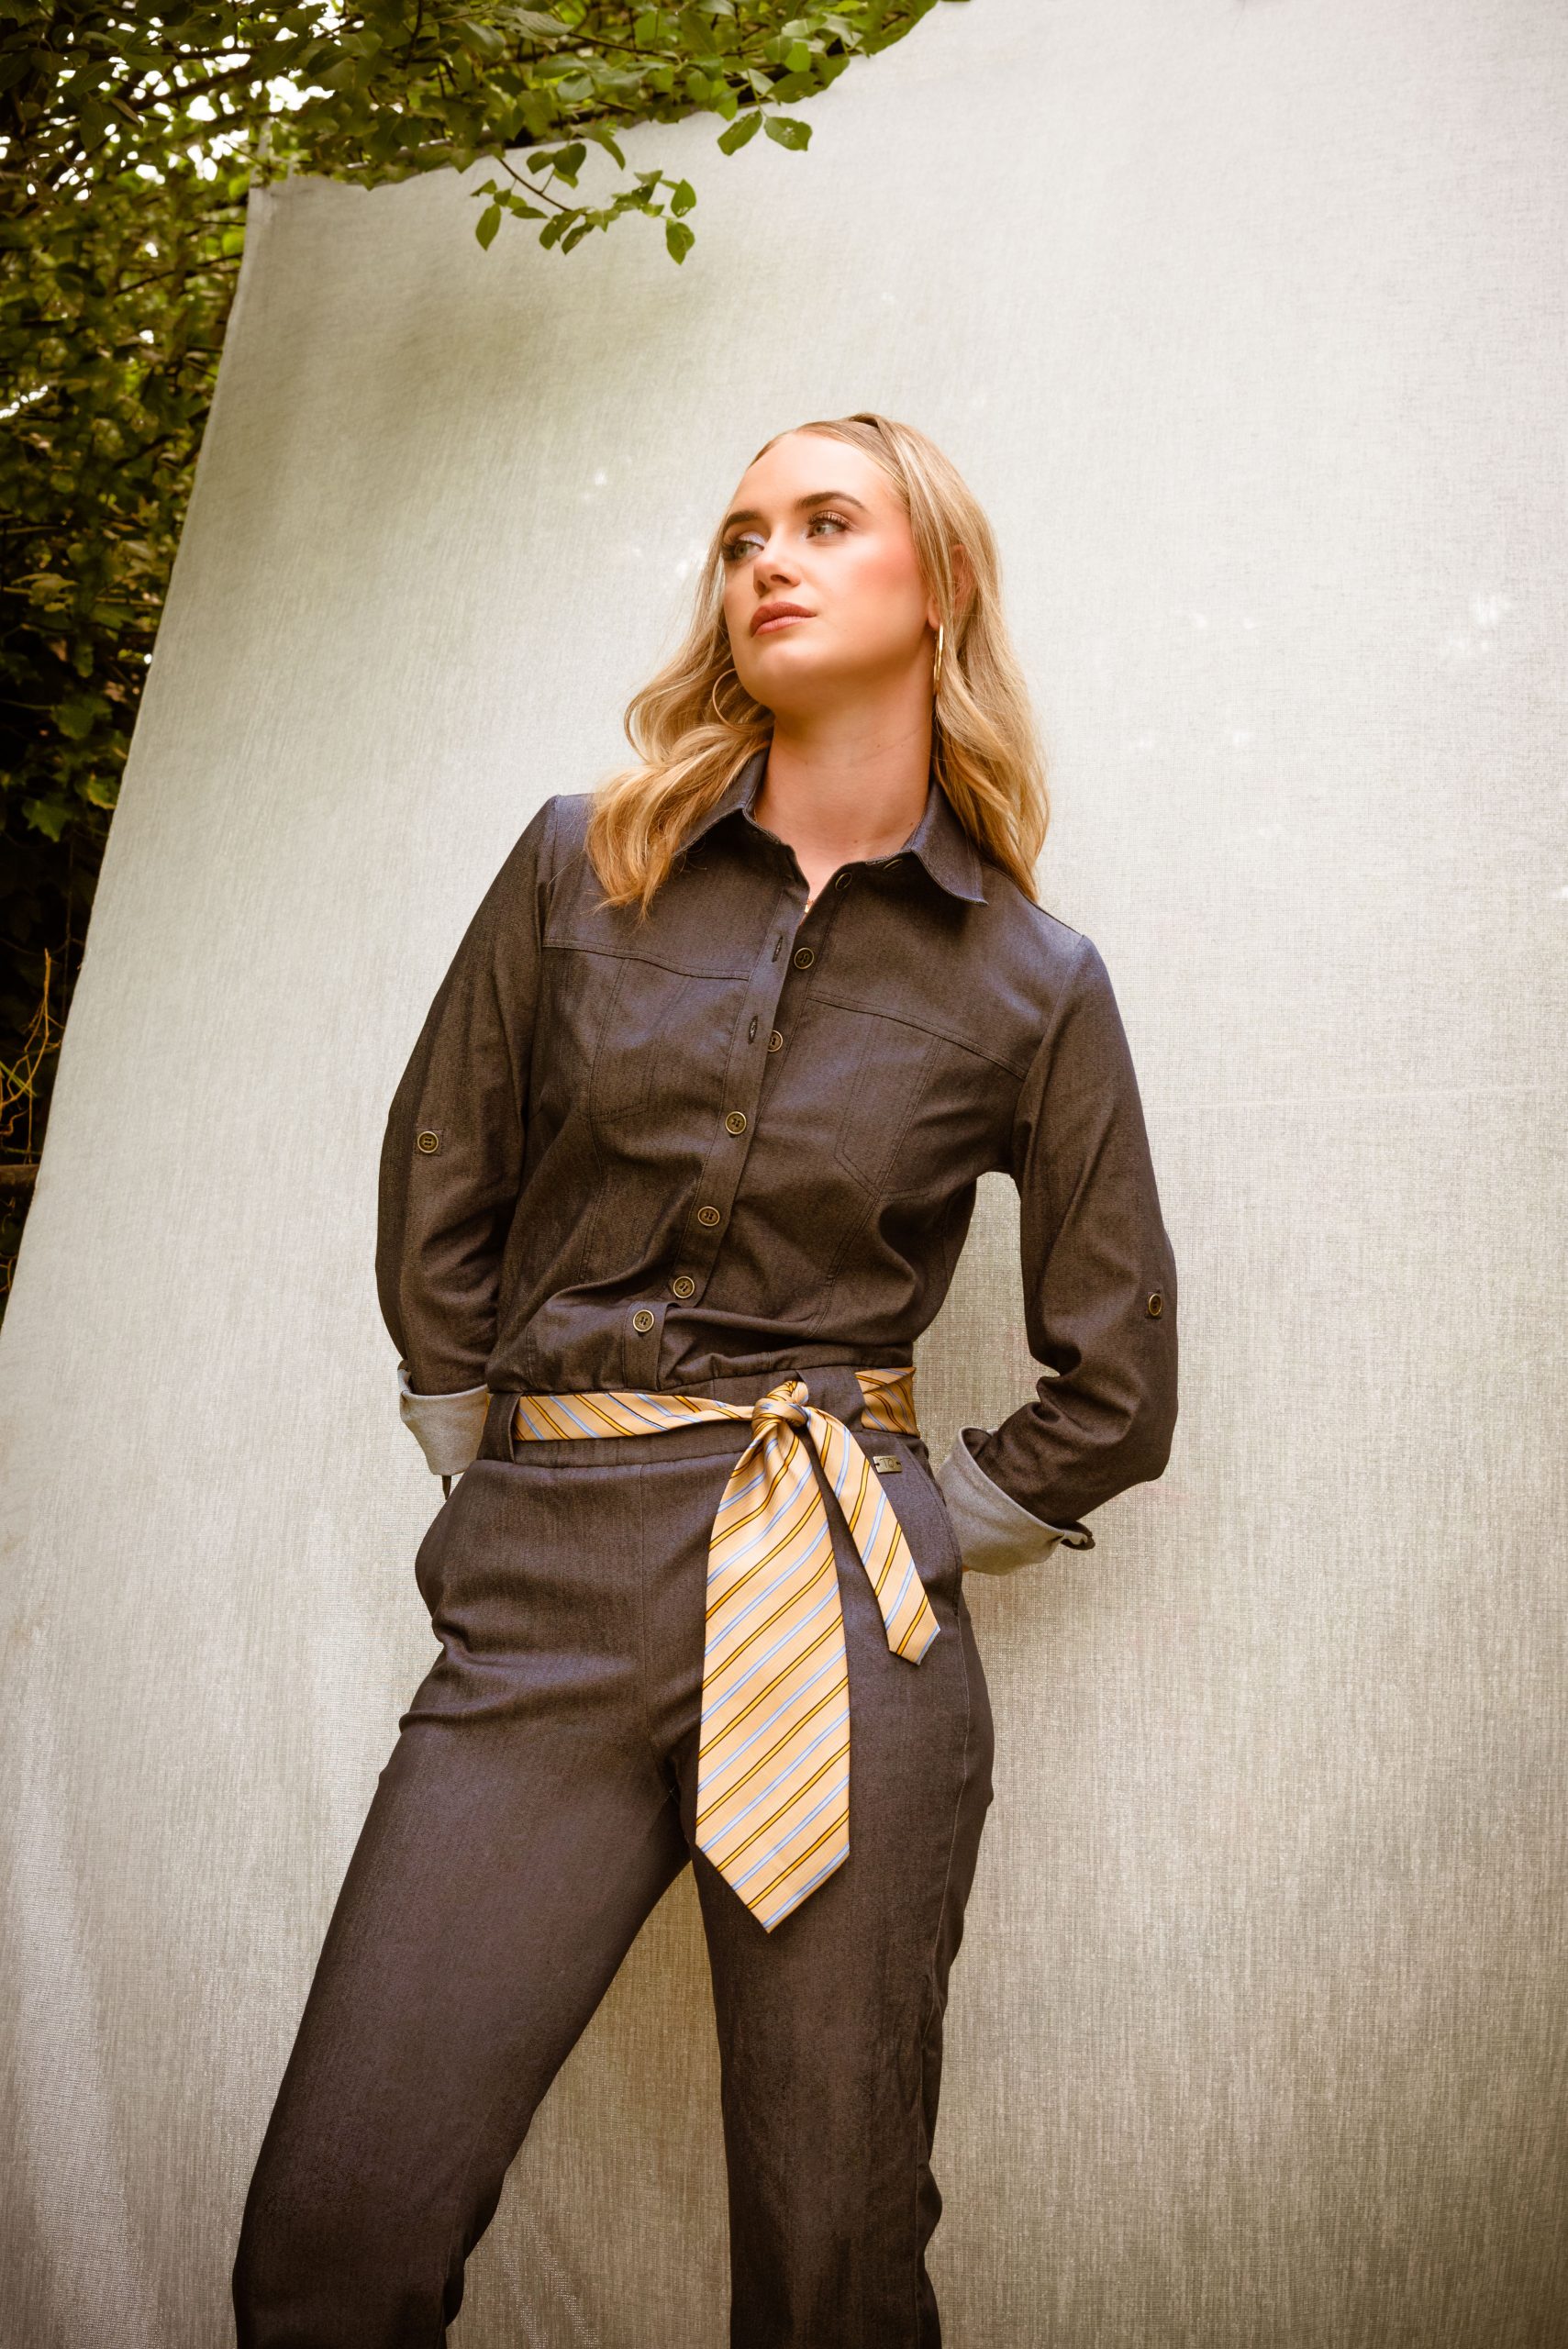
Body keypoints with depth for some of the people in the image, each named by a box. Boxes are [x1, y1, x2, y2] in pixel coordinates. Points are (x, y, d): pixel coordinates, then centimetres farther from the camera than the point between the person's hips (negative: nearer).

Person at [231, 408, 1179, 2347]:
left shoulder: (1036, 983, 3)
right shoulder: (580, 864, 7)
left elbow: (1113, 1384, 10)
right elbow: (436, 1202, 14)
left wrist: (905, 1532, 5)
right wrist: (495, 1465, 10)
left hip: (852, 1630, -1)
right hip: (547, 1603, 1)